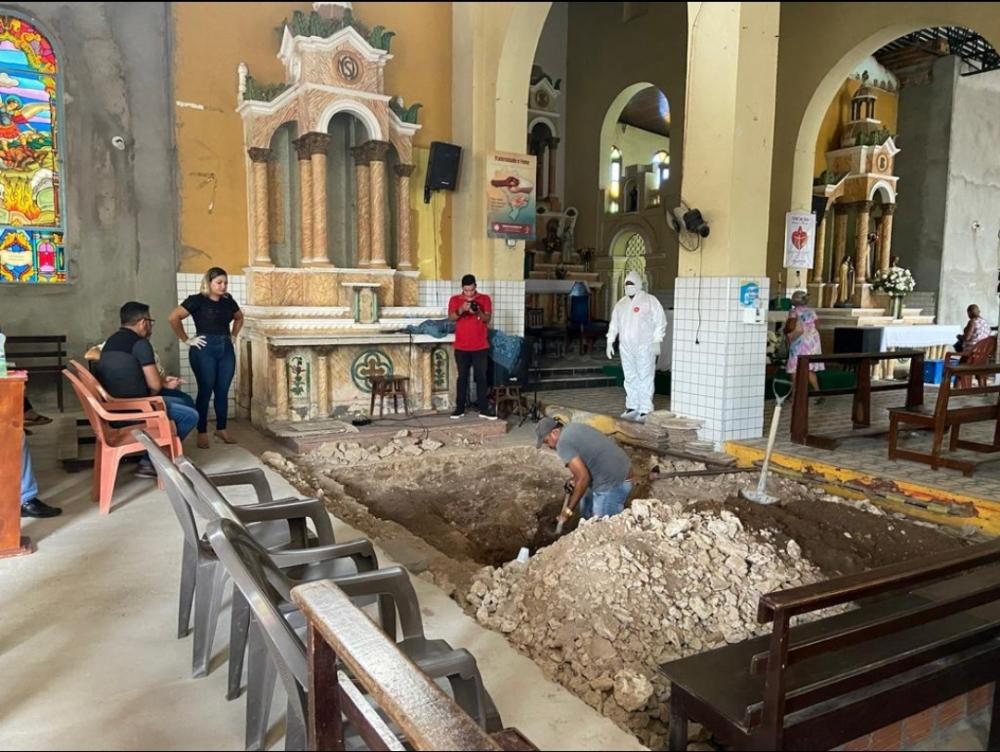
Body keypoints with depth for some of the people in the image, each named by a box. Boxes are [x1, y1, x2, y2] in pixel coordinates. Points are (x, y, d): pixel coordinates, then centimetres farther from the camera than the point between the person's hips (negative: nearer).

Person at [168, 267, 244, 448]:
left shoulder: (228, 301, 9)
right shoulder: (197, 300, -7)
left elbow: (239, 318, 28)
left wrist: (233, 336, 16)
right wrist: (187, 340, -9)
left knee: (223, 391, 9)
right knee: (205, 391, -2)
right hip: (205, 350, -5)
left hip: (226, 349, 5)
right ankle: (202, 433, 6)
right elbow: (174, 318, -13)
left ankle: (221, 429, 22)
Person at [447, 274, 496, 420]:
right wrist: (461, 310, -30)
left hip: (480, 346, 0)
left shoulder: (485, 299, 2)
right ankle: (460, 408, 13)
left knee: (481, 377, 1)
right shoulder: (455, 299, 2)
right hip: (461, 346, 0)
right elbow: (451, 317, -11)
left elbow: (487, 319, -5)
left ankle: (484, 409, 5)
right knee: (462, 377, 6)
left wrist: (478, 312, -24)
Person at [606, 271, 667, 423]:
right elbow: (614, 324, 20)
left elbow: (660, 322, -8)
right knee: (630, 378, 11)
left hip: (644, 347, -6)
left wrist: (656, 341, -14)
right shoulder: (621, 304, 14)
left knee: (645, 378, -6)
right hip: (626, 348, 6)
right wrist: (610, 342, 14)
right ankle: (632, 408, 20)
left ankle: (645, 411, -6)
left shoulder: (650, 301, -4)